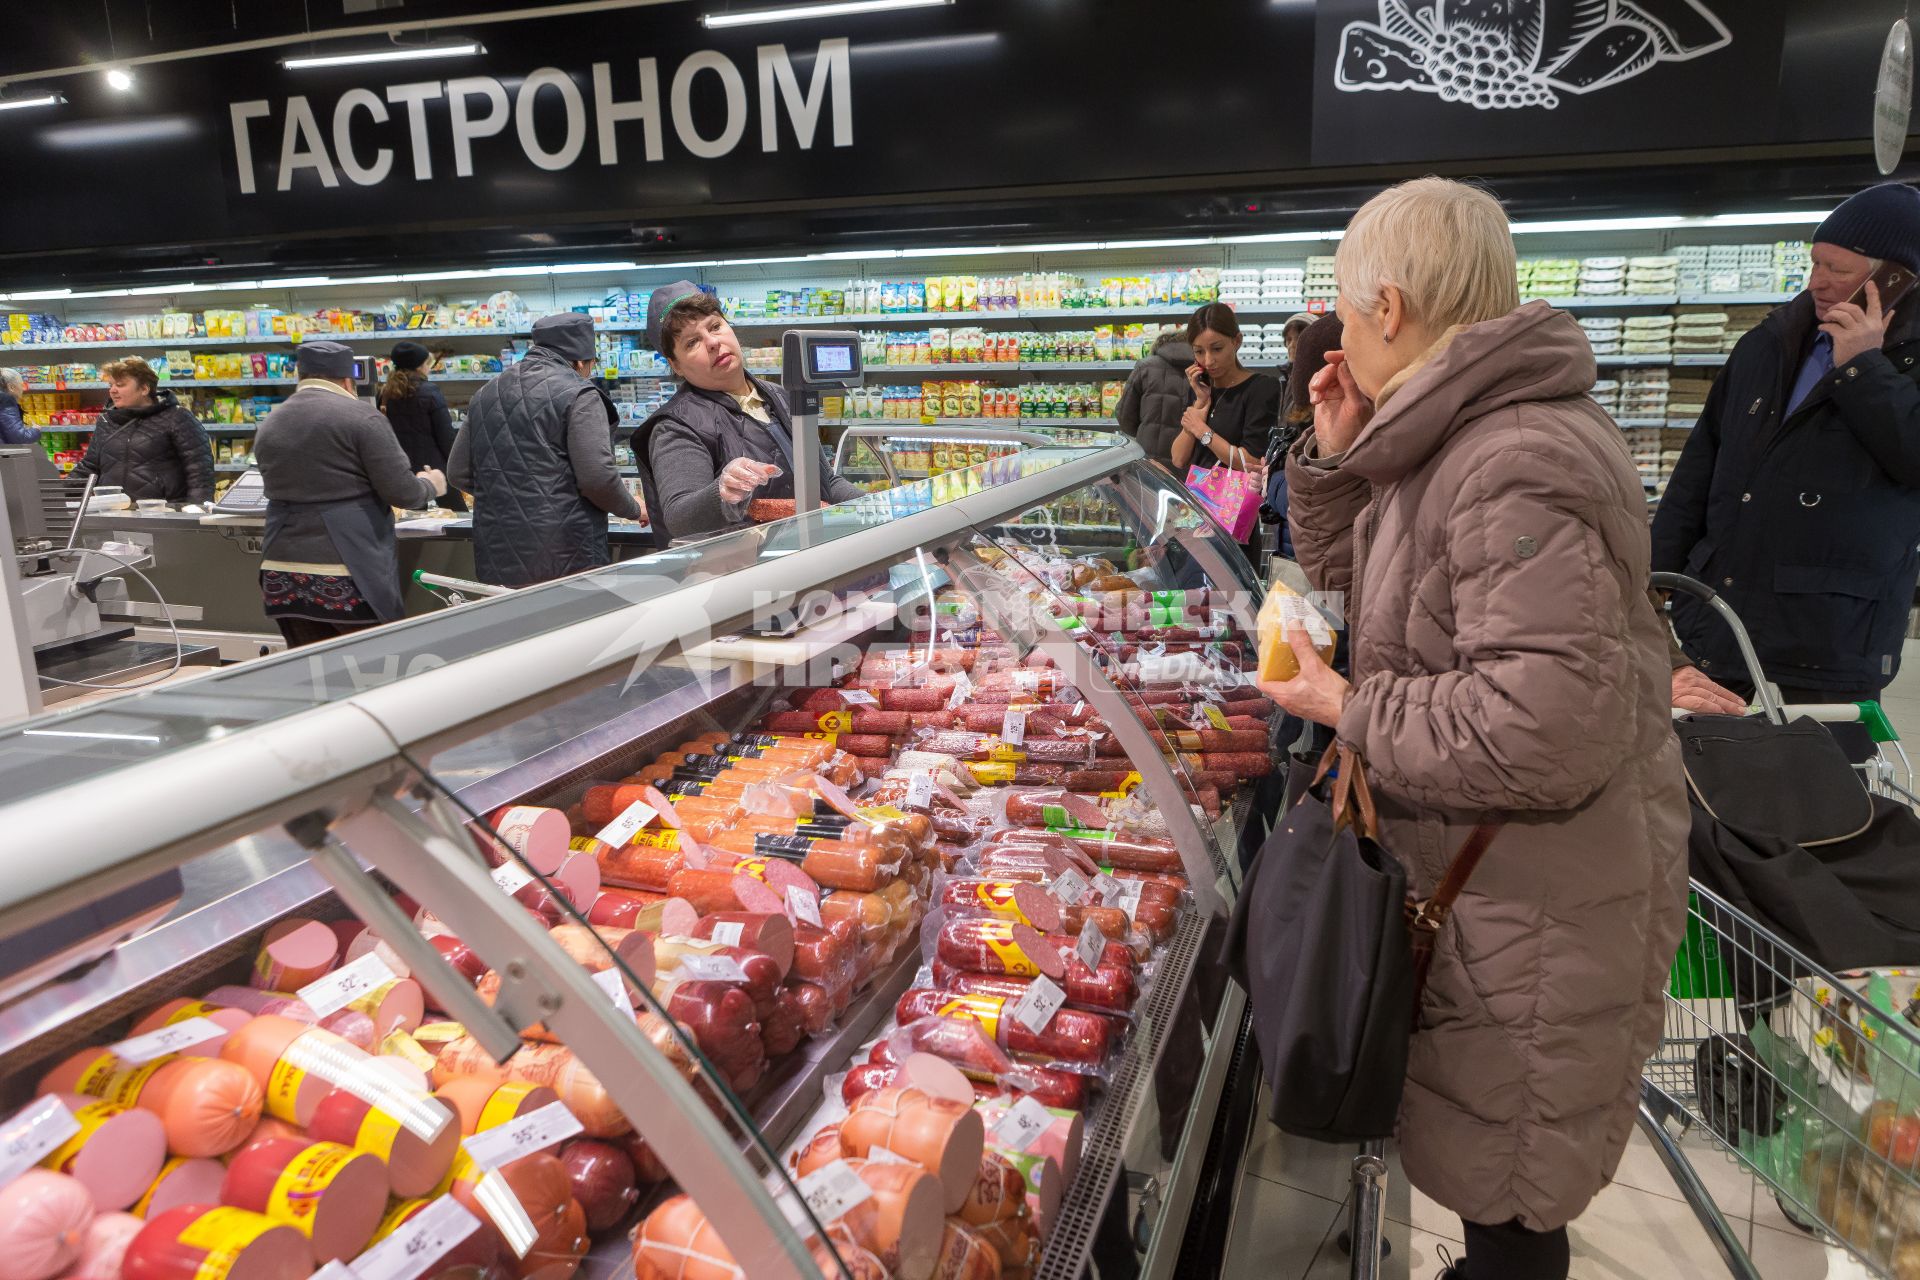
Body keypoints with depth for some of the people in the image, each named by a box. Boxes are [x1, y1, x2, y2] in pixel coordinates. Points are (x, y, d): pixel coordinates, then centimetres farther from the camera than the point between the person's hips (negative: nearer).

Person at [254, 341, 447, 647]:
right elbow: (402, 492, -9)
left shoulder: (268, 426, 13)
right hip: (348, 572, -6)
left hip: (283, 571, 6)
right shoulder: (360, 416, -7)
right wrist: (430, 485, 13)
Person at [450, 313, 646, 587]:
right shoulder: (578, 395, -8)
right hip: (565, 559, -6)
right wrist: (634, 510, 4)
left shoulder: (485, 395, 14)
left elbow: (458, 474, 17)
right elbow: (598, 477, -14)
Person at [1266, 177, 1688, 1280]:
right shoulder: (1454, 438, 6)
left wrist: (1353, 712, -21)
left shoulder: (1518, 469, -27)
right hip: (1474, 873, 10)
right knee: (1475, 1157, 27)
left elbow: (1550, 729, -34)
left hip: (1538, 908, -10)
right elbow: (1344, 568, 18)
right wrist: (1336, 455, 2)